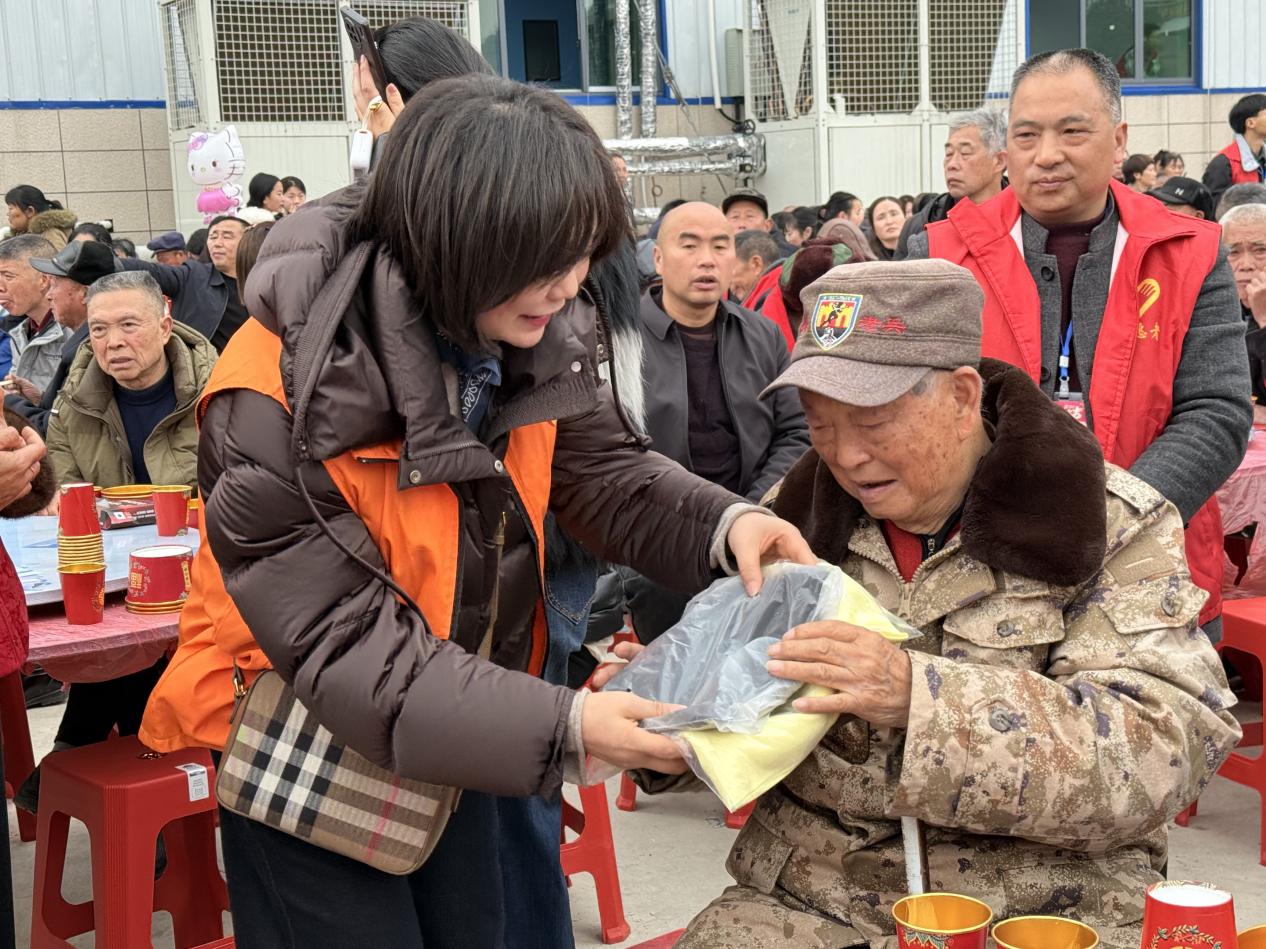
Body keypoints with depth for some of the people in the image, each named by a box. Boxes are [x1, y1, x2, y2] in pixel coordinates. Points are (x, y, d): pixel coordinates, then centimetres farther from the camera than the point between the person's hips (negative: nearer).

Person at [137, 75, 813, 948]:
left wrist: (724, 525, -21)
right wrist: (562, 727, -38)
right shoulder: (277, 400, -30)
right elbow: (343, 645, -30)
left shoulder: (536, 338, -12)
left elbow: (603, 474, 1)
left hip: (450, 732, 6)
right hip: (303, 750, -6)